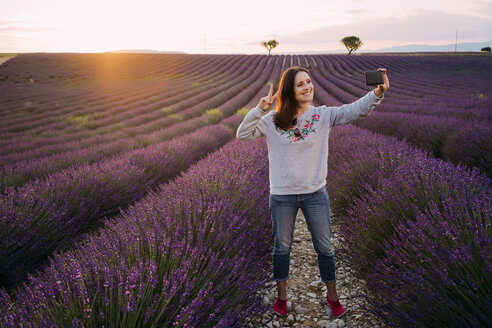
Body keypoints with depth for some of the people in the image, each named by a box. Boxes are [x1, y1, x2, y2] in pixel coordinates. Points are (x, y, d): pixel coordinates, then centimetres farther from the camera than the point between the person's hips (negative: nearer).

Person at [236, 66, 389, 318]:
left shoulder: (323, 115, -4)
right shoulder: (273, 120, -3)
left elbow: (356, 110, -17)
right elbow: (242, 134, -5)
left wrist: (378, 92, -35)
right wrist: (261, 108, -16)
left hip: (315, 195, 1)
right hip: (282, 197, 0)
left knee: (324, 248, 14)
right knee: (282, 248, 16)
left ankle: (332, 295, 37)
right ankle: (281, 295, 38)